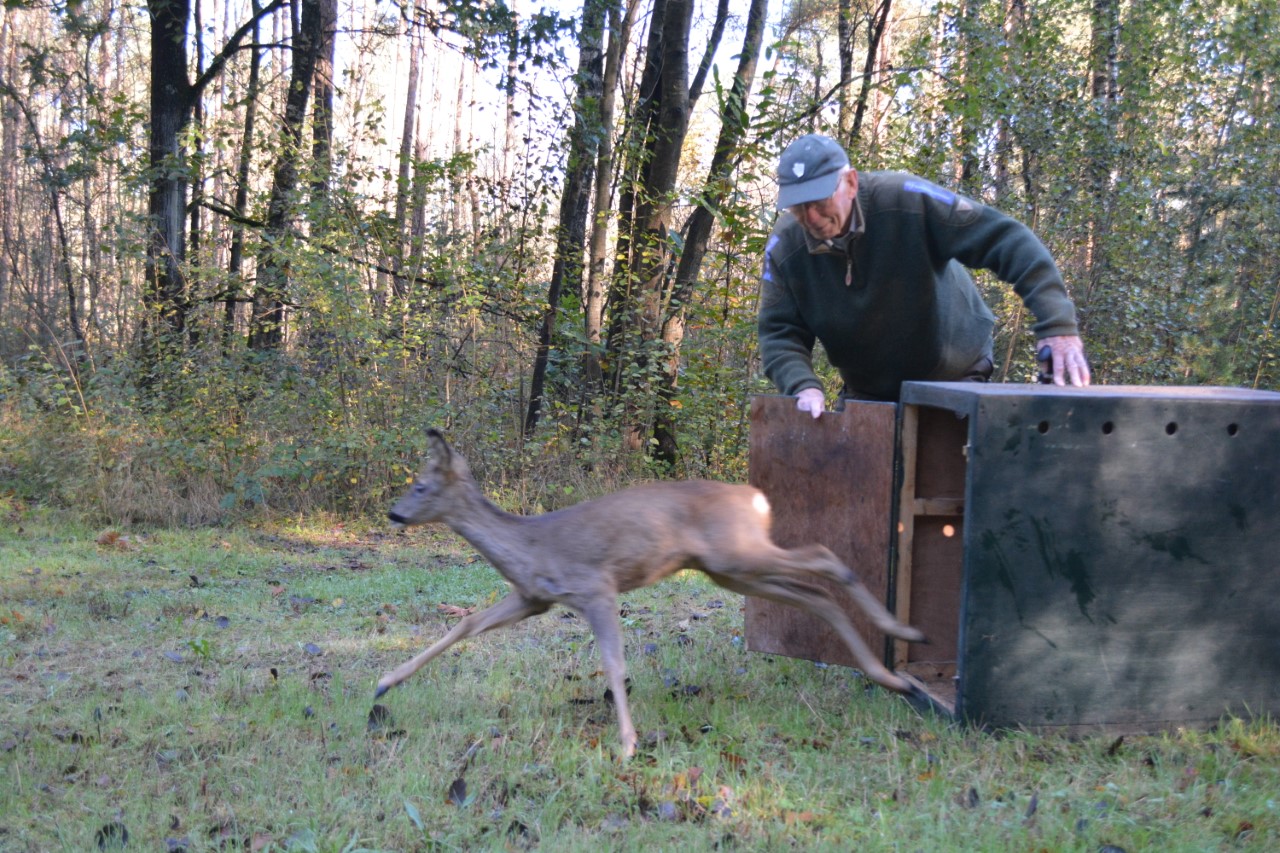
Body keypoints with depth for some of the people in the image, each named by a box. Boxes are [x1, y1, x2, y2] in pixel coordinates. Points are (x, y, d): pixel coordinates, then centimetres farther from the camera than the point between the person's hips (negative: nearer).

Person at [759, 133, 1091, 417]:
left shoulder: (907, 201, -25)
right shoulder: (785, 247, -14)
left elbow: (1005, 238, -27)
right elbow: (780, 334, -9)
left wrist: (1057, 324, -37)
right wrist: (803, 386, -32)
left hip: (954, 380, -3)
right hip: (867, 394, 3)